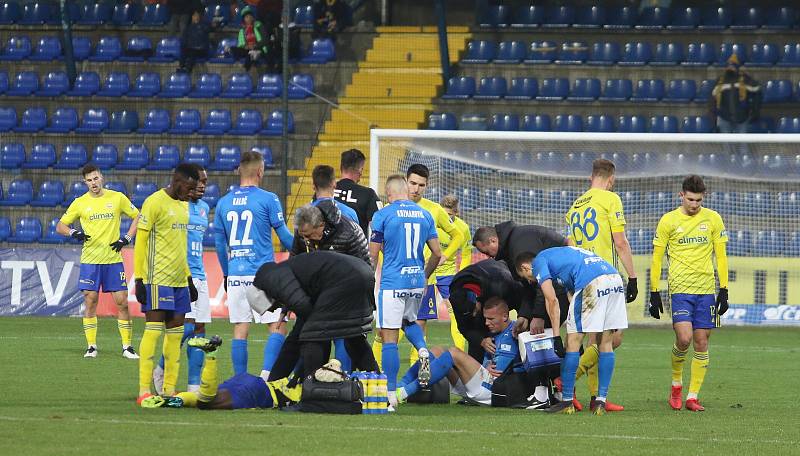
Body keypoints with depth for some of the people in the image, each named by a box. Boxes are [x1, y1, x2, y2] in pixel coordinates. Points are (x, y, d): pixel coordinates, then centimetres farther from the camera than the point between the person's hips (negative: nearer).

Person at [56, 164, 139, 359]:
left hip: (114, 259, 0)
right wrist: (73, 233, -12)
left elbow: (138, 217, 11)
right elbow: (60, 226, 8)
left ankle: (127, 346, 3)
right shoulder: (80, 203, 3)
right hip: (90, 260, 0)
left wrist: (126, 239, -1)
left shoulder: (117, 198, 2)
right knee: (90, 301, -1)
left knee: (122, 302, -3)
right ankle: (91, 346, 6)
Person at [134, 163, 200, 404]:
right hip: (157, 280, -8)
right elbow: (140, 242, -10)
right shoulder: (155, 202, -9)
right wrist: (139, 279, -14)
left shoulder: (184, 206, 17)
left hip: (180, 281, 8)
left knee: (175, 334, 6)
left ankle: (169, 389, 9)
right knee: (153, 330, -10)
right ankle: (144, 390, -10)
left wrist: (189, 278, 22)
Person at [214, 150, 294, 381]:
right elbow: (284, 236, 0)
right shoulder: (268, 199, -5)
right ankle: (267, 375, -13)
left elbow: (219, 244, 15)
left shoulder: (223, 203, 9)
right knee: (278, 327, 0)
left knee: (240, 330, 7)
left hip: (235, 275, 4)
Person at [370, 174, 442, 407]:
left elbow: (372, 255, -3)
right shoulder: (425, 215, 7)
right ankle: (423, 350, -3)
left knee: (389, 336, -1)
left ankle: (390, 395, -3)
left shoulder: (383, 215, -5)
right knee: (409, 320, 29)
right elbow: (437, 253, 9)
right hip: (417, 283, 5)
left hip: (392, 283, -5)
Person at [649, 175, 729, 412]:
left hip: (706, 290, 2)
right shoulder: (668, 221, 1)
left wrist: (723, 291, 5)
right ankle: (676, 383, 9)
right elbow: (656, 259, 5)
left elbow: (721, 256, 10)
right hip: (680, 288, -2)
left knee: (701, 343, 0)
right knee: (684, 339, -16)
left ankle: (692, 396, 8)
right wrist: (654, 293, 1)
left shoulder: (713, 219, 6)